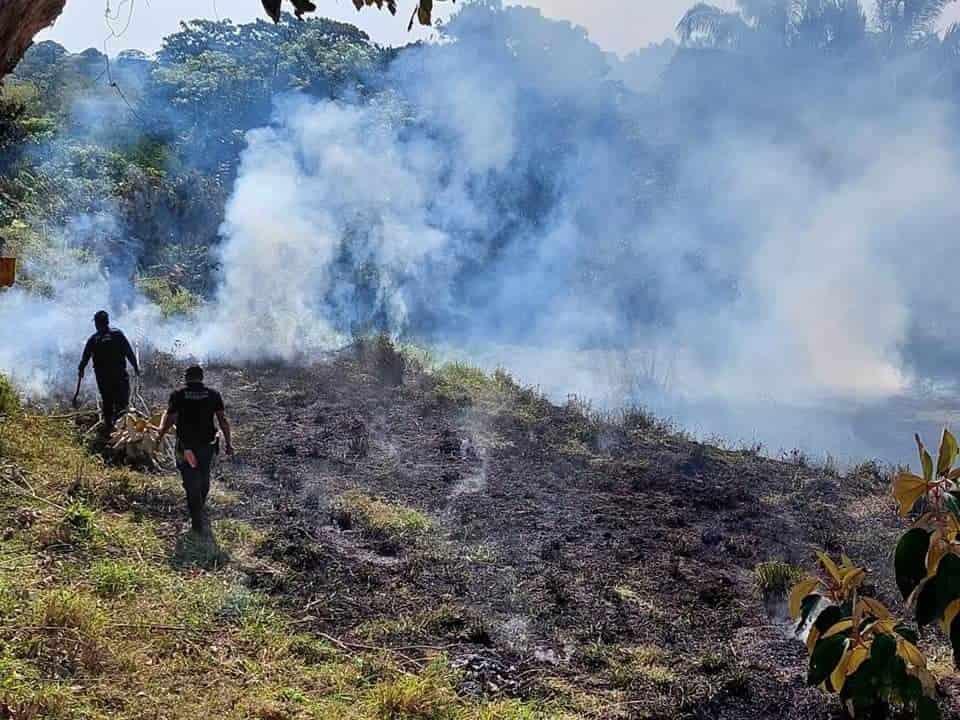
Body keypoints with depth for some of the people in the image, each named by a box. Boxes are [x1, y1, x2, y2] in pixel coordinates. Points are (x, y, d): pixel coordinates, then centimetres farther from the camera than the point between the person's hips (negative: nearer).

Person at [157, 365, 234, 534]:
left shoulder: (178, 395, -8)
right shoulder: (213, 395, -3)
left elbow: (169, 419, -8)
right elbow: (223, 420, -5)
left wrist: (160, 437, 7)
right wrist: (229, 442, 1)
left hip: (186, 447, -2)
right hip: (208, 445, 2)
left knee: (191, 483, 5)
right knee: (204, 479, 23)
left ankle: (198, 521, 3)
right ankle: (199, 509, 43)